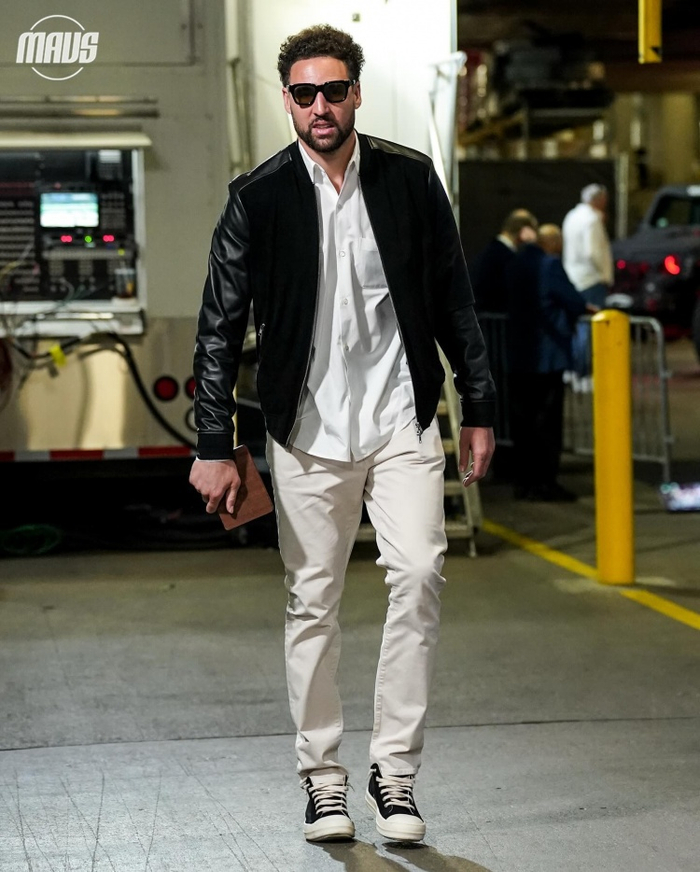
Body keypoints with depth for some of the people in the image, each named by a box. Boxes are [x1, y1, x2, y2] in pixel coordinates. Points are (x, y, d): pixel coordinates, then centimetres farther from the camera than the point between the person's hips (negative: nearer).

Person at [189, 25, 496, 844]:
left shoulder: (410, 179, 1)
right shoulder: (257, 197, -3)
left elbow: (453, 300, 9)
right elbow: (220, 327, -2)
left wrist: (478, 407, 8)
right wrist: (215, 447, -7)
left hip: (402, 422, 1)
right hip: (308, 435, 0)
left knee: (419, 573, -14)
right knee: (311, 604, 4)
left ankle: (394, 768, -3)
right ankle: (323, 778, 17)